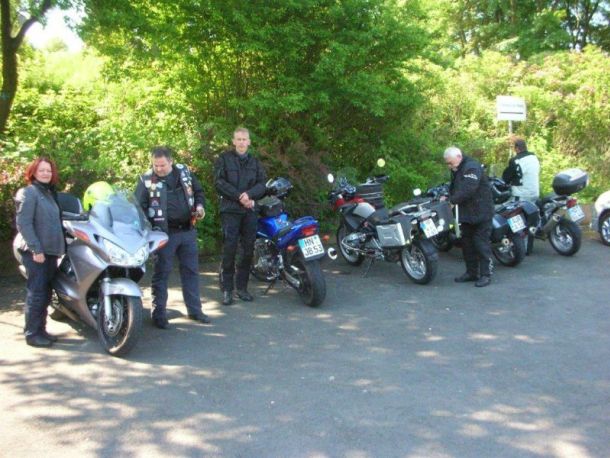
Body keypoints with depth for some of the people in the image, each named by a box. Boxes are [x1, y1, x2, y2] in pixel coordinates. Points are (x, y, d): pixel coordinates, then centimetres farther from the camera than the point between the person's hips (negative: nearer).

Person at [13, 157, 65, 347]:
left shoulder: (49, 193, 17)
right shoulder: (29, 193, -8)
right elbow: (23, 224, -16)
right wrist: (36, 249, -21)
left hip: (50, 250, 8)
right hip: (35, 251, -8)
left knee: (46, 293, 12)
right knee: (36, 293, -6)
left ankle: (40, 330, 20)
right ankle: (32, 334, 1)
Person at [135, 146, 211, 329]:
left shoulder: (184, 172, 5)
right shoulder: (146, 180, -6)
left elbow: (198, 191, 20)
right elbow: (139, 208, -8)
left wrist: (199, 205, 0)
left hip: (187, 231, 4)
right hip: (164, 234, -4)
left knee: (191, 270, 12)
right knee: (161, 273, 2)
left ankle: (194, 309, 24)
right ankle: (159, 313, 12)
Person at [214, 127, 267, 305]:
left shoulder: (255, 162, 17)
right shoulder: (224, 159, 6)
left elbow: (262, 184, 6)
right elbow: (219, 182, -4)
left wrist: (249, 194, -13)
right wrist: (239, 196, -12)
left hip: (250, 210, 4)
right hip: (230, 210, -4)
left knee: (248, 250, 3)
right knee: (229, 249, -8)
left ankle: (242, 287, 14)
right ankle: (227, 289, -2)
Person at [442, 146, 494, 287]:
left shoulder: (472, 167, -18)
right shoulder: (457, 170, 13)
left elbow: (468, 190, -29)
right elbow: (454, 188, 17)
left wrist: (452, 200, -27)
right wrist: (447, 197, -2)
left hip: (480, 212, -10)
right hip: (466, 213, 10)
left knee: (481, 244, -7)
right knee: (467, 243, 13)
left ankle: (485, 275, -2)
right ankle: (471, 272, 23)